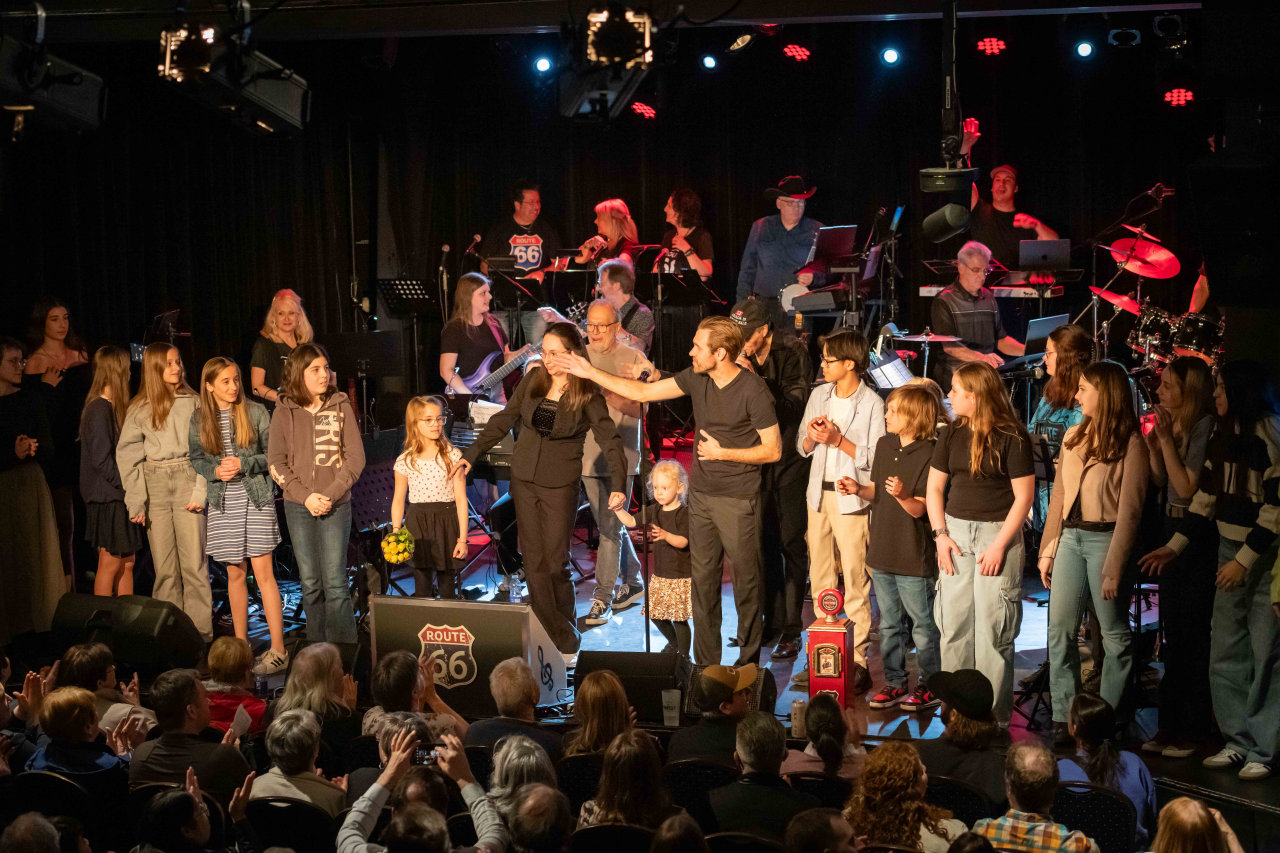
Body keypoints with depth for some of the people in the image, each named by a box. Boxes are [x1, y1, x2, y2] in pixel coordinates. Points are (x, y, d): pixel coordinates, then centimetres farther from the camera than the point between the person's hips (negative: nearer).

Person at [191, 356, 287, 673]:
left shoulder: (255, 412, -2)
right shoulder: (200, 419, 5)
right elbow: (196, 459, 11)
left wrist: (244, 464, -15)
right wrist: (216, 470, -8)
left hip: (255, 498, -3)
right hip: (223, 503, 3)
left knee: (263, 572, -7)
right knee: (235, 574, 9)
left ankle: (278, 650, -4)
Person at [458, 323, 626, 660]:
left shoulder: (587, 395, -10)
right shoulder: (533, 380, 1)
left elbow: (609, 440, -16)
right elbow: (504, 419, 10)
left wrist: (618, 484, -29)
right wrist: (472, 453, 5)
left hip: (560, 486, -4)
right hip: (524, 480, 4)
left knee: (556, 564, -1)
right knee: (534, 563, 3)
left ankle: (568, 644, 15)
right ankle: (552, 641, 10)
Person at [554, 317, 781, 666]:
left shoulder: (753, 390, -16)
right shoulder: (696, 378, 2)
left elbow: (773, 450, -11)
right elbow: (642, 392, 8)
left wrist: (722, 453, -13)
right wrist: (590, 372, 6)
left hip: (738, 500, -6)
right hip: (701, 494, 6)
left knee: (745, 581, 3)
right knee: (703, 579, 9)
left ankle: (748, 659, 16)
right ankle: (705, 661, 17)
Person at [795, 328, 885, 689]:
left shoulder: (872, 403, -9)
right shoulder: (819, 395, 10)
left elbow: (875, 458, -13)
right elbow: (802, 447, 14)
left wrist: (838, 440, -18)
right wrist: (812, 436, -7)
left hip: (851, 498, -6)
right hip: (818, 494, 6)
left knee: (855, 584, -5)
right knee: (819, 579, 9)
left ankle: (858, 661, -2)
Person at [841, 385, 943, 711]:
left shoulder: (929, 455, -14)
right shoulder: (884, 445, 8)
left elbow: (919, 508, -16)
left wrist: (902, 495, -35)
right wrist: (858, 489, -3)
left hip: (914, 558, -7)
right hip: (882, 550, 7)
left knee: (922, 624, 3)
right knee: (889, 623, 14)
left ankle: (930, 685, 15)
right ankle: (895, 683, 24)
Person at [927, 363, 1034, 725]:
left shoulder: (1012, 437, -7)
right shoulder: (951, 435, 9)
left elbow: (1023, 496, -8)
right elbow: (935, 488, 14)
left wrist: (999, 545, -12)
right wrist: (940, 535, 2)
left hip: (999, 532, -5)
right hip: (956, 531, 5)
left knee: (993, 627, -4)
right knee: (954, 621, 4)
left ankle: (994, 715, 4)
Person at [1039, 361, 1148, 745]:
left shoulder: (1129, 443, -7)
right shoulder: (1074, 437, 12)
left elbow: (1129, 509, -10)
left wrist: (1114, 566, -15)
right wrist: (1048, 549, 10)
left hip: (1105, 538, -6)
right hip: (1069, 537, 6)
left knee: (1116, 636, 2)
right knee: (1060, 631, 3)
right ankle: (1064, 718, 8)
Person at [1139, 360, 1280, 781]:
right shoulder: (1224, 437, 11)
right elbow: (1206, 496, 16)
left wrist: (1244, 560, -16)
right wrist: (1174, 546, 13)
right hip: (1230, 550, 8)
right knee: (1225, 653, 9)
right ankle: (1238, 741, 18)